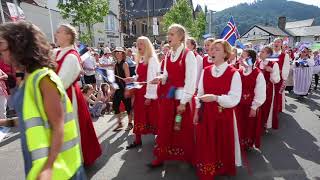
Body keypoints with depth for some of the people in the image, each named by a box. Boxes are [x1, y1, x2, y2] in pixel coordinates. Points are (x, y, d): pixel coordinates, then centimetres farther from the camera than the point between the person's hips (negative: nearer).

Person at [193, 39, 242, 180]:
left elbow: (234, 99, -15)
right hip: (206, 114, 4)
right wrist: (197, 112, 7)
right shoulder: (205, 71, 4)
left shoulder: (234, 73, -10)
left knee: (223, 145, 11)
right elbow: (200, 94, 8)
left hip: (224, 115, -3)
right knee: (206, 145, 12)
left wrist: (216, 98, -27)